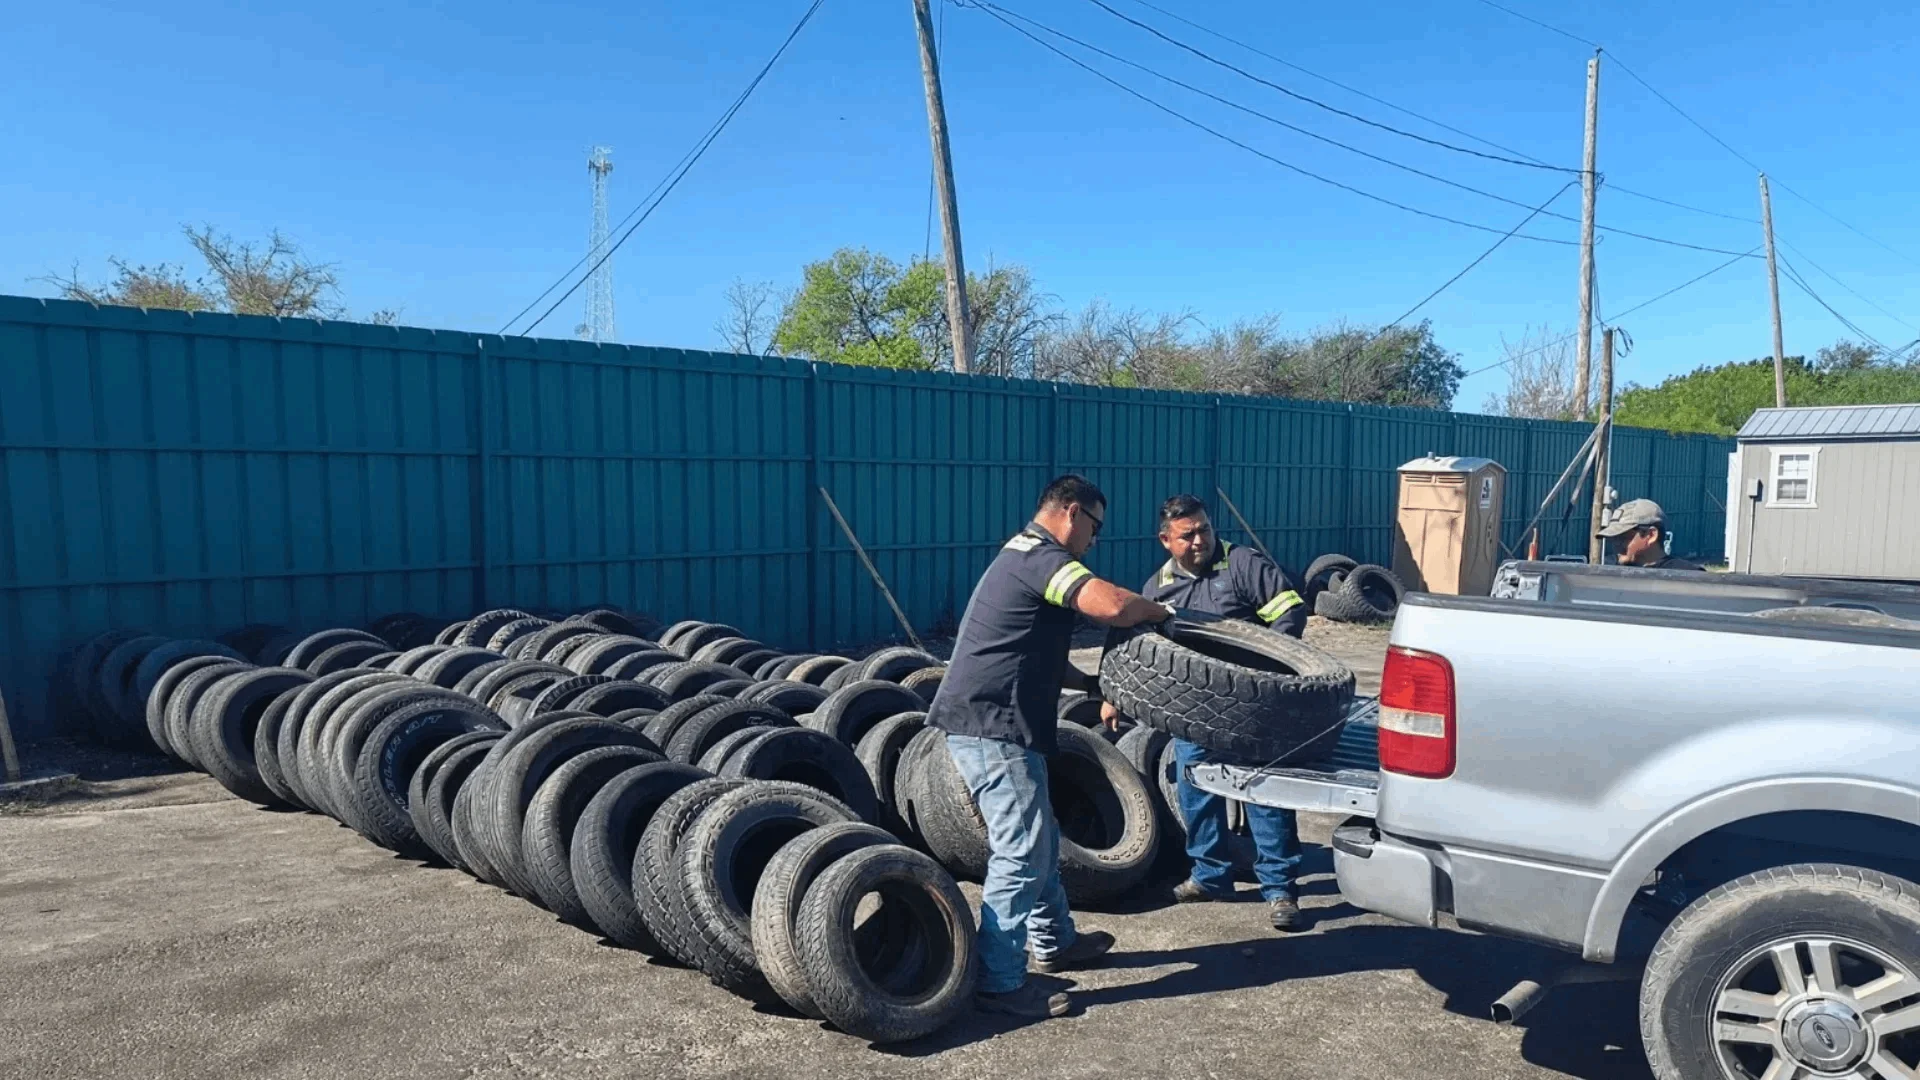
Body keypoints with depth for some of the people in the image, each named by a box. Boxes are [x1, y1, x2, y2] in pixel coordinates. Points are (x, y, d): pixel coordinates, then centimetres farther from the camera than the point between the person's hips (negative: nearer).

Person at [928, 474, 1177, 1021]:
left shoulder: (1024, 555, 20)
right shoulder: (1039, 556, -14)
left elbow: (1047, 655, 26)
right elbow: (1111, 605, -28)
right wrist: (1159, 611, -8)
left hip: (993, 723, 11)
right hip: (992, 725, -11)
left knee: (1039, 838, 21)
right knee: (1022, 850, -6)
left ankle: (1053, 942, 36)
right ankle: (998, 982, 1)